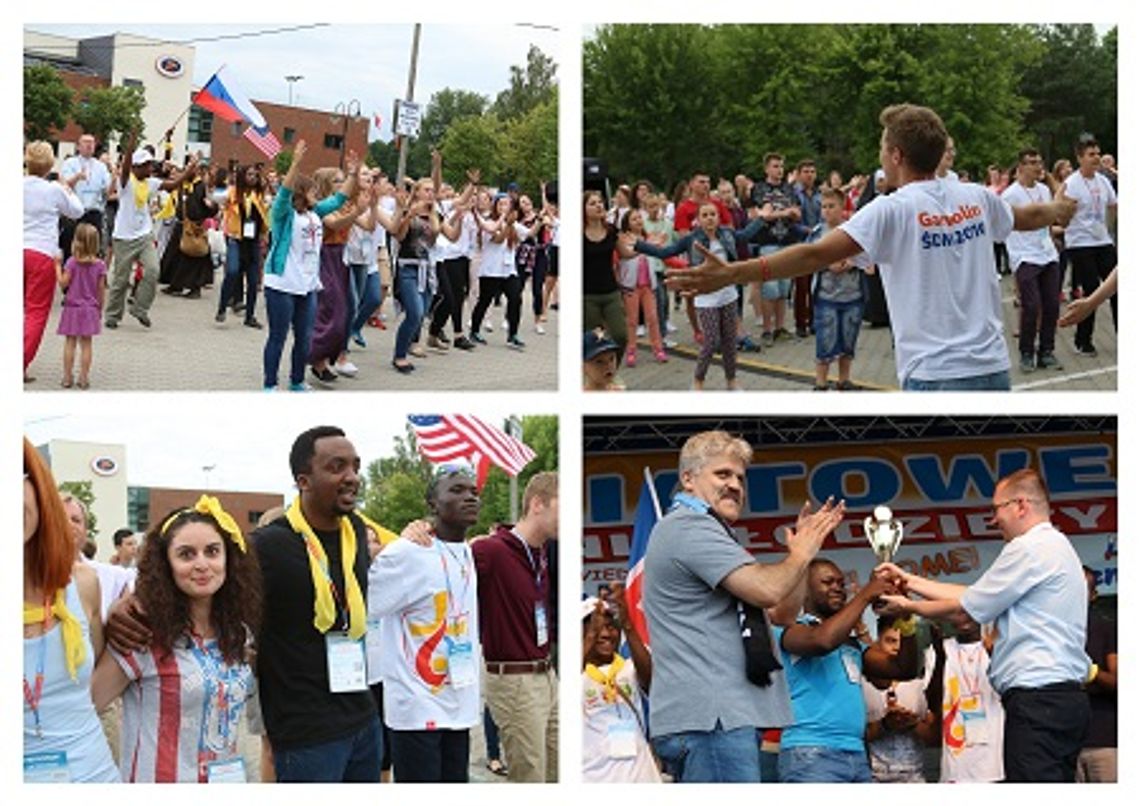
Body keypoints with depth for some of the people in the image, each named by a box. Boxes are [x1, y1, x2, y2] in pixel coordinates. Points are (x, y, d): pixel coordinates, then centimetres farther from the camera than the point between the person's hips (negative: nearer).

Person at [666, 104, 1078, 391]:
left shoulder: (891, 210, -10)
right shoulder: (977, 198, 8)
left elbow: (816, 254, -21)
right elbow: (1027, 217, 30)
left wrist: (731, 274, -25)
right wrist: (1059, 209, 54)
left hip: (936, 376, -6)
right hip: (992, 369, 6)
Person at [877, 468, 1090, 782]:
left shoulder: (1029, 549, -8)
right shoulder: (1055, 546, 23)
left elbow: (967, 608, -3)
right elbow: (975, 596, 22)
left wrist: (910, 605, 11)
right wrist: (912, 582, 24)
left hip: (1038, 699, -10)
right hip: (1066, 694, 10)